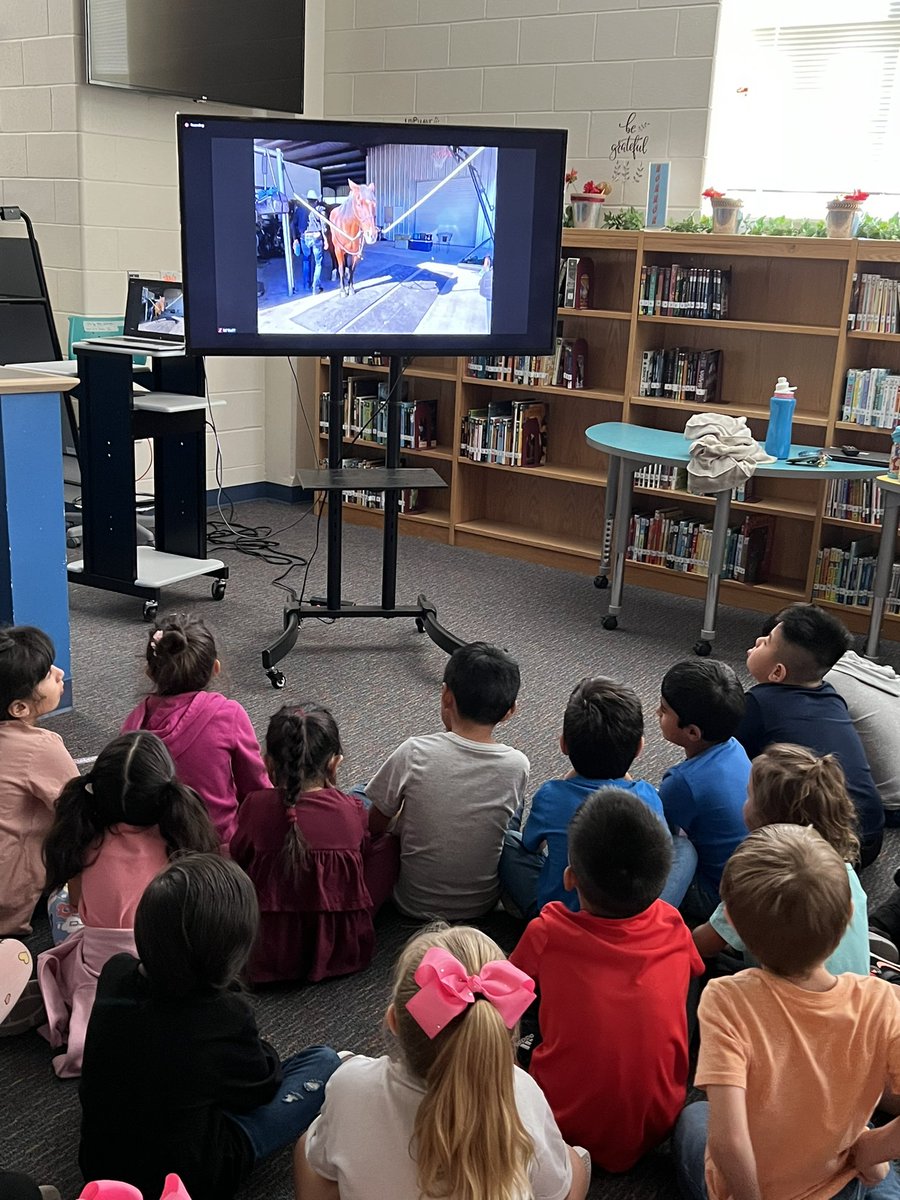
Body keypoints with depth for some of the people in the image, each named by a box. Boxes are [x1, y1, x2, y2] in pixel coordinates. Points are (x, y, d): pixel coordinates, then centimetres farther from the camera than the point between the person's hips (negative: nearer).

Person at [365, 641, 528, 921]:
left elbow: (373, 826, -10)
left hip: (414, 903, -1)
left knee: (358, 794, 18)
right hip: (482, 905, 2)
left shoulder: (414, 753, -22)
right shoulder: (516, 765, -16)